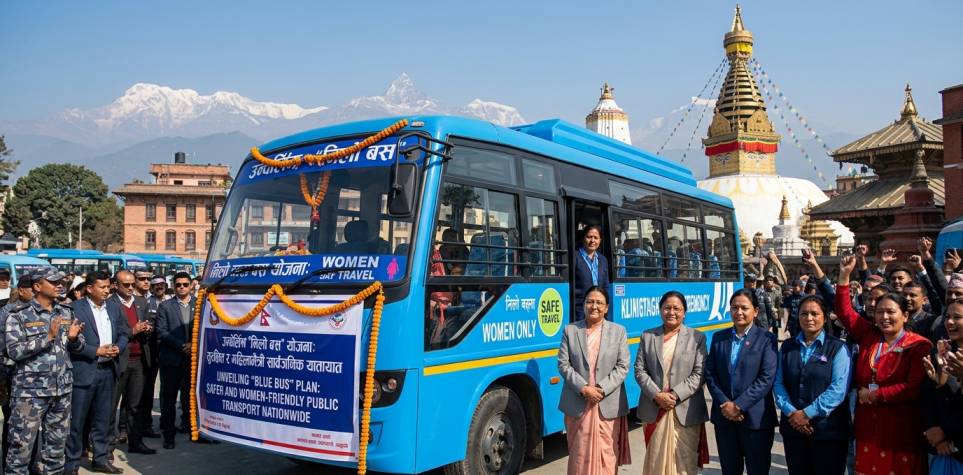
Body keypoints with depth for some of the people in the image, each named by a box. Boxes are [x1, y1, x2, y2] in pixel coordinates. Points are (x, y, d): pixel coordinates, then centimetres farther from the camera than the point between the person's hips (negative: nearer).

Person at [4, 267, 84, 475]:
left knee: (57, 442, 14)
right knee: (22, 444, 0)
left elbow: (79, 346, 13)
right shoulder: (18, 315, -6)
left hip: (62, 389, 5)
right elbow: (14, 351, -15)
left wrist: (74, 338, -9)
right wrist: (48, 336, -21)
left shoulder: (66, 313, 9)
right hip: (30, 390, -5)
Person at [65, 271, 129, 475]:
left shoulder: (114, 308, 10)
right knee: (76, 420, 3)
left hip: (108, 370, 5)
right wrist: (96, 351, -16)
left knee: (103, 418, 13)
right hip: (83, 371, -5)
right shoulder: (75, 308, -8)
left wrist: (118, 348, -5)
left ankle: (101, 458, 23)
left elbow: (124, 333, 14)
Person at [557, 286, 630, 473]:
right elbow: (563, 364, 0)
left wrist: (602, 389, -13)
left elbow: (623, 366, -1)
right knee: (579, 456, 5)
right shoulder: (570, 330, 5)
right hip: (578, 404, 0)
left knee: (606, 455, 4)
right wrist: (583, 388, -13)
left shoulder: (618, 331, 6)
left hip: (608, 405, 0)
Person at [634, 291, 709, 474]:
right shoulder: (648, 336, 8)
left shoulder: (697, 337, 3)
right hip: (654, 409, 2)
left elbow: (699, 373, -4)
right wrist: (656, 395, -11)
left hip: (686, 410, -2)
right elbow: (639, 370, 3)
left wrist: (676, 394, -15)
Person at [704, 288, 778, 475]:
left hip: (756, 418, -3)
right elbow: (710, 373, 5)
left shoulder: (766, 339, -4)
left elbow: (767, 378, -12)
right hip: (724, 416, 4)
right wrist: (724, 404, -9)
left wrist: (739, 405, -15)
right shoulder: (719, 337, 8)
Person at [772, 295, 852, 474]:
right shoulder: (787, 347, 10)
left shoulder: (838, 348, -3)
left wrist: (807, 413, -15)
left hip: (828, 427, -3)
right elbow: (778, 383, 3)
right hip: (793, 426, 3)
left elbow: (838, 388, -13)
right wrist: (791, 412, -12)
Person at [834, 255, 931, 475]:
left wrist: (875, 394, -10)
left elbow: (915, 388, -14)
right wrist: (845, 275, 1)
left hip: (900, 431, -4)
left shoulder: (919, 346, -6)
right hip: (867, 427, 4)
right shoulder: (869, 336, 8)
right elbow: (844, 311, 8)